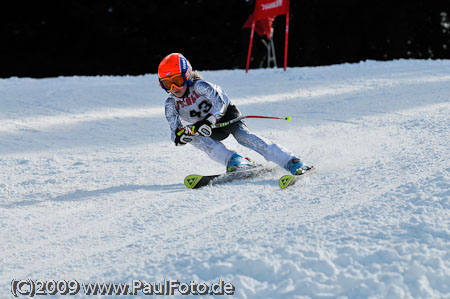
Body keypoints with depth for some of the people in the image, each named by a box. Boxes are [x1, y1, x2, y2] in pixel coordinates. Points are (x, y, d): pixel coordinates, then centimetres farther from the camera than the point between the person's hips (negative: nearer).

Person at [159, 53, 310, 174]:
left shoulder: (199, 86, -25)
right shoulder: (171, 103, -13)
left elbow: (219, 103, -33)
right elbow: (174, 126, -21)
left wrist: (208, 121, -50)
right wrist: (179, 134, -46)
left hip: (226, 114, -4)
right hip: (209, 131, 4)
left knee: (243, 135, -29)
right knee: (191, 136, -25)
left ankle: (291, 162, -32)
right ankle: (233, 160, -27)